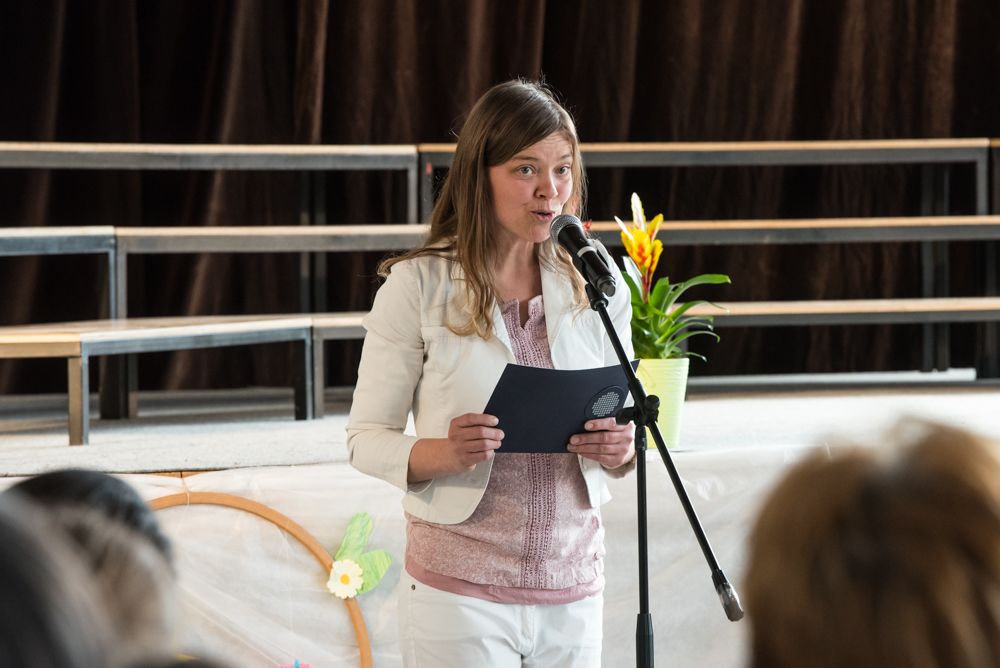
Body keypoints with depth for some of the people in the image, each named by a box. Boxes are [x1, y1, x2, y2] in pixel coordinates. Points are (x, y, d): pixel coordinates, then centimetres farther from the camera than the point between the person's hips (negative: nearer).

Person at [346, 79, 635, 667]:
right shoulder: (418, 284, -6)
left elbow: (624, 416, 14)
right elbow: (366, 437, -4)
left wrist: (620, 451, -10)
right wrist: (442, 454, -24)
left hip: (573, 590, 3)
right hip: (460, 590, -3)